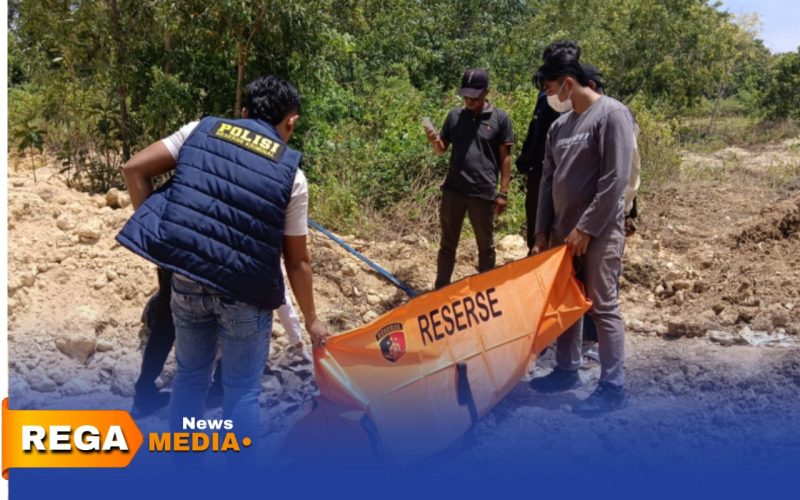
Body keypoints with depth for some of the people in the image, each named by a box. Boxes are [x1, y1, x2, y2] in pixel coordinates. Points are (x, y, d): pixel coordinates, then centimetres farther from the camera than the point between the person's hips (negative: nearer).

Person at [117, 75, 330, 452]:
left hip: (187, 280, 3)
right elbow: (297, 261, 1)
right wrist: (311, 320, 12)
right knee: (242, 390, 13)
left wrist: (157, 232, 6)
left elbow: (134, 169, 0)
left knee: (190, 376, 22)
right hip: (244, 292, -3)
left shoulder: (201, 130, 5)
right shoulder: (291, 174, -2)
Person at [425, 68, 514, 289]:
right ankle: (440, 289, 22)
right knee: (448, 243, 11)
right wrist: (435, 141, -11)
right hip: (453, 190, 3)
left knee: (486, 245, 11)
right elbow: (442, 149, 12)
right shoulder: (455, 115, 6)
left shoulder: (500, 118, -2)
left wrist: (503, 192, -4)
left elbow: (505, 158, -1)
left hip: (483, 192, -2)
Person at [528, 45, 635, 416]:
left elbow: (615, 179, -17)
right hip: (563, 231, 8)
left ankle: (612, 387, 7)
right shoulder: (559, 125, 12)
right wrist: (542, 230, 10)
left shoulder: (612, 114, -11)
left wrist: (586, 228, -17)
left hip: (598, 232, -7)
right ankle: (566, 370, 27)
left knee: (603, 307, -2)